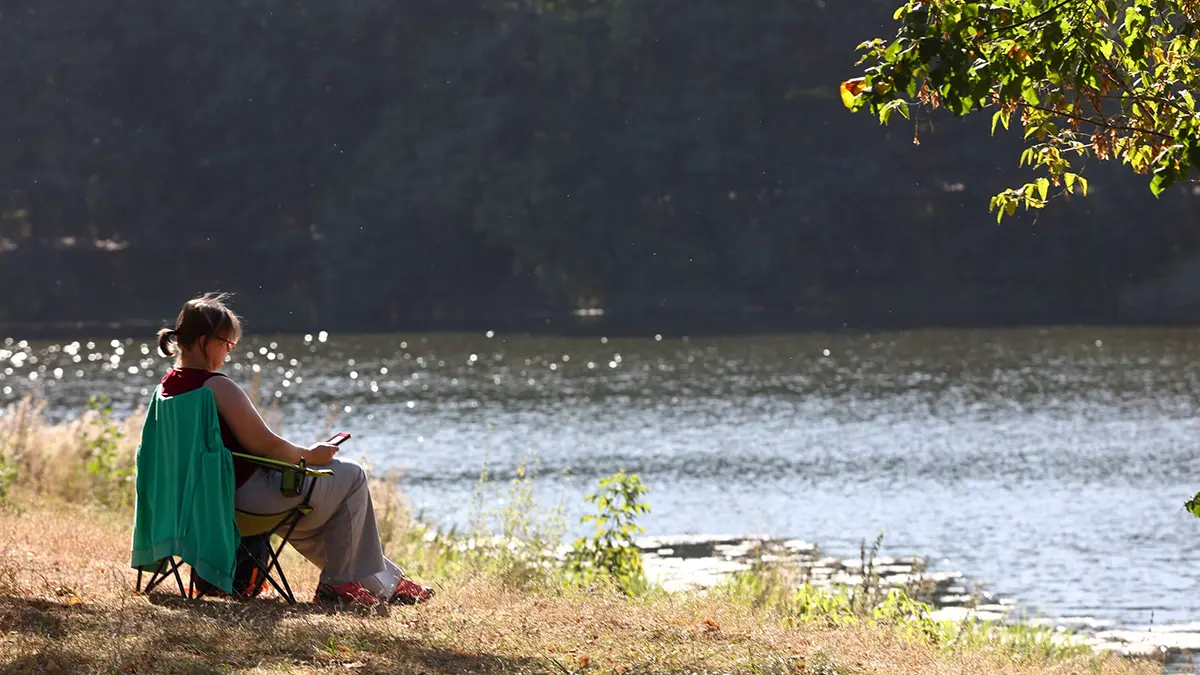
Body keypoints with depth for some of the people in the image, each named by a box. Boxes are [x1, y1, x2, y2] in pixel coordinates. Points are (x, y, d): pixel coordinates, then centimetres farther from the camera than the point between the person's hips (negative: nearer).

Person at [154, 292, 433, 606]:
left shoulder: (168, 386, 7)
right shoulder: (217, 386, -22)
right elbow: (265, 445, -21)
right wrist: (309, 456, -3)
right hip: (247, 494, -10)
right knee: (351, 477, 9)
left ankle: (387, 582, 38)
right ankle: (338, 584, 16)